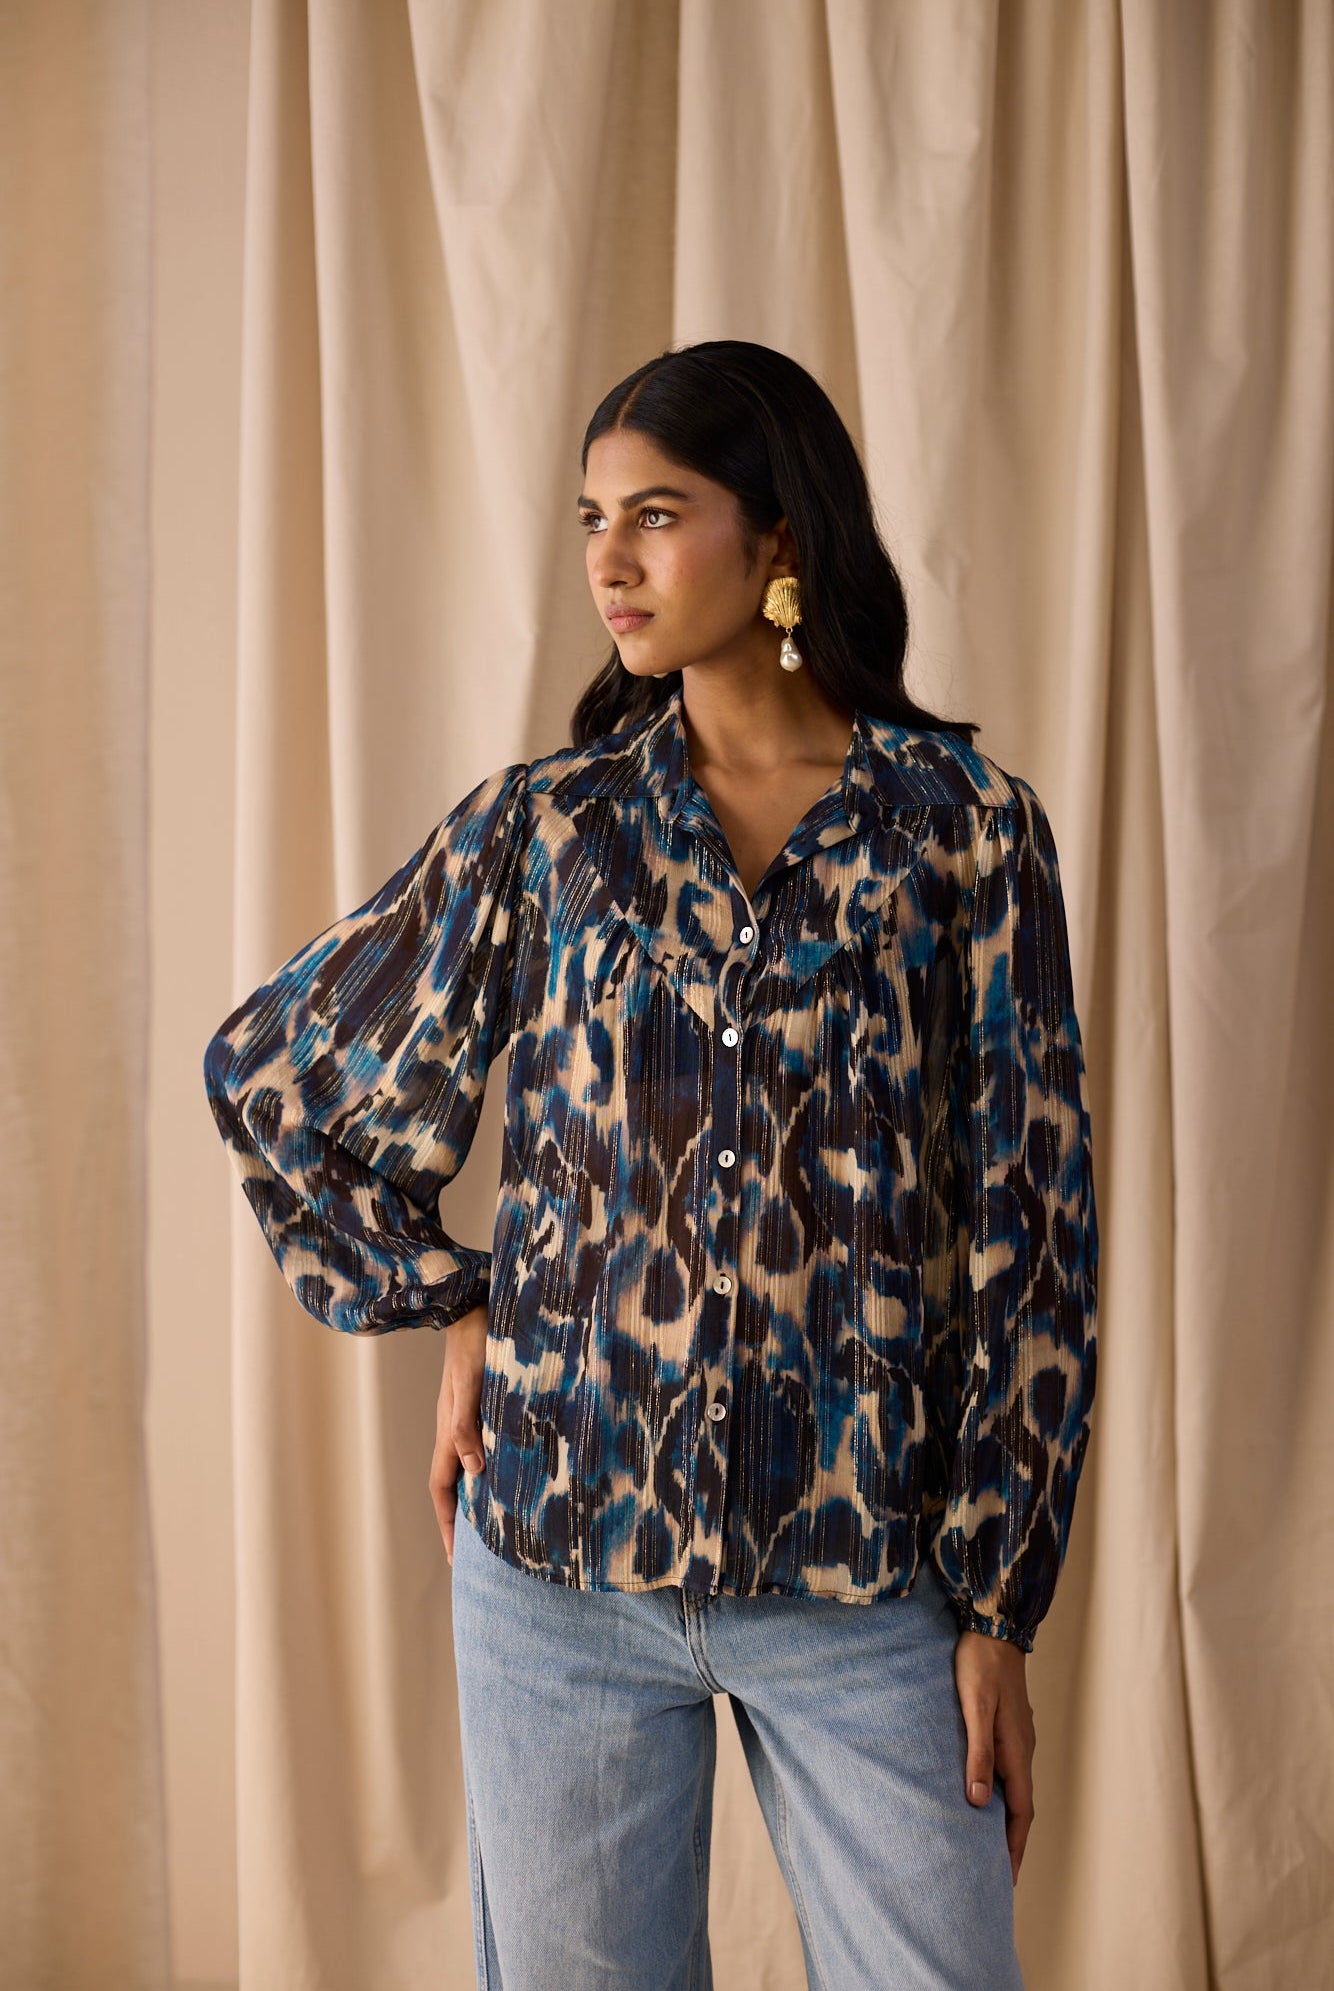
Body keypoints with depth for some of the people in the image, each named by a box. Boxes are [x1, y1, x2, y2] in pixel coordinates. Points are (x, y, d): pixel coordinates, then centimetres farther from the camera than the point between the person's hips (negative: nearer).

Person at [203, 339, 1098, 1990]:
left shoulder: (967, 828, -4)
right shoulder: (542, 828, 0)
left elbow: (1030, 1237, -2)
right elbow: (269, 1072, 11)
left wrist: (999, 1603, -3)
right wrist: (449, 1310, 3)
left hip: (864, 1573, -1)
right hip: (563, 1558, 2)